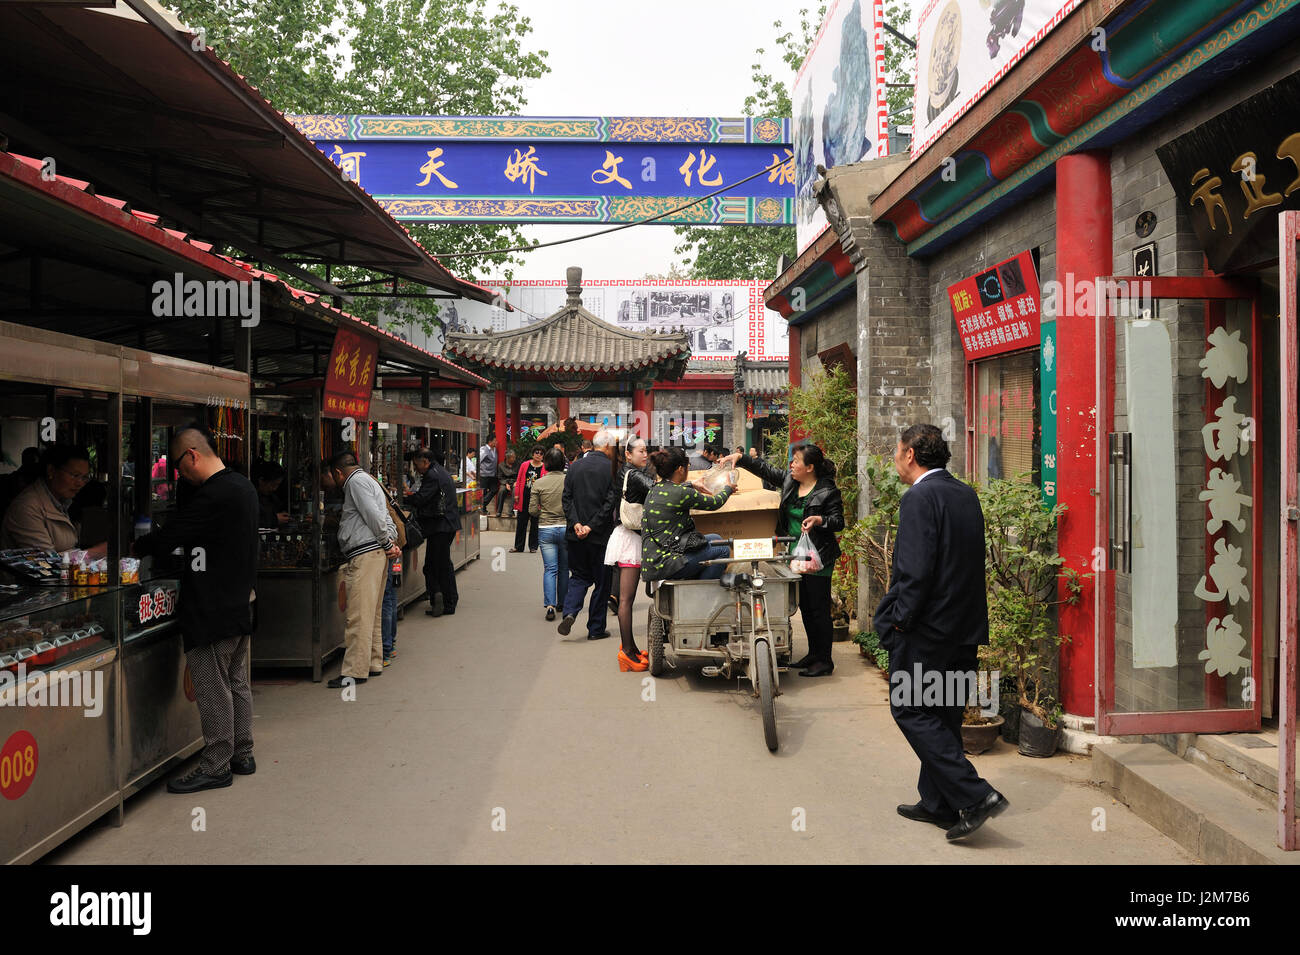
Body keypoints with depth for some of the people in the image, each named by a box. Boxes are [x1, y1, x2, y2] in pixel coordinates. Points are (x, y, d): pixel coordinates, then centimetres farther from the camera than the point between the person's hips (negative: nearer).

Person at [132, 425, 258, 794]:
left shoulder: (211, 496, -20)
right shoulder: (243, 486, 10)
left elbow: (168, 538, -17)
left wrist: (134, 546, 2)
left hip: (212, 611, -10)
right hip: (240, 605, 10)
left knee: (213, 689, -1)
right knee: (237, 684, 17)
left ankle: (216, 766, 8)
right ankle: (241, 756, 26)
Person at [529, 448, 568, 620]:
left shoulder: (538, 483, -4)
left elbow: (532, 510, -3)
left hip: (545, 529, 0)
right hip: (566, 528, 1)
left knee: (550, 569, 1)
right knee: (564, 568, 14)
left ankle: (550, 605, -12)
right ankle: (562, 603, 25)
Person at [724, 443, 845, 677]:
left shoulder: (827, 490, -12)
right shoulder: (789, 481, 7)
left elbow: (838, 522, -9)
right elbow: (764, 469, 15)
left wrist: (819, 520, -26)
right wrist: (740, 459, 5)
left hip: (818, 558, -8)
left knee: (819, 609, -3)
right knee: (805, 607, 15)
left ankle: (825, 661, 6)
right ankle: (813, 654, 27)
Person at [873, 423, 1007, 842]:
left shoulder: (919, 498, -17)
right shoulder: (966, 494, 11)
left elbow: (916, 571, -23)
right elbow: (973, 561, 15)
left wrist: (900, 620, -12)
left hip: (926, 629, -9)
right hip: (965, 627, 9)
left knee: (911, 711, 1)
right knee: (943, 716, 16)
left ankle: (974, 795, -4)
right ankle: (938, 804, 25)